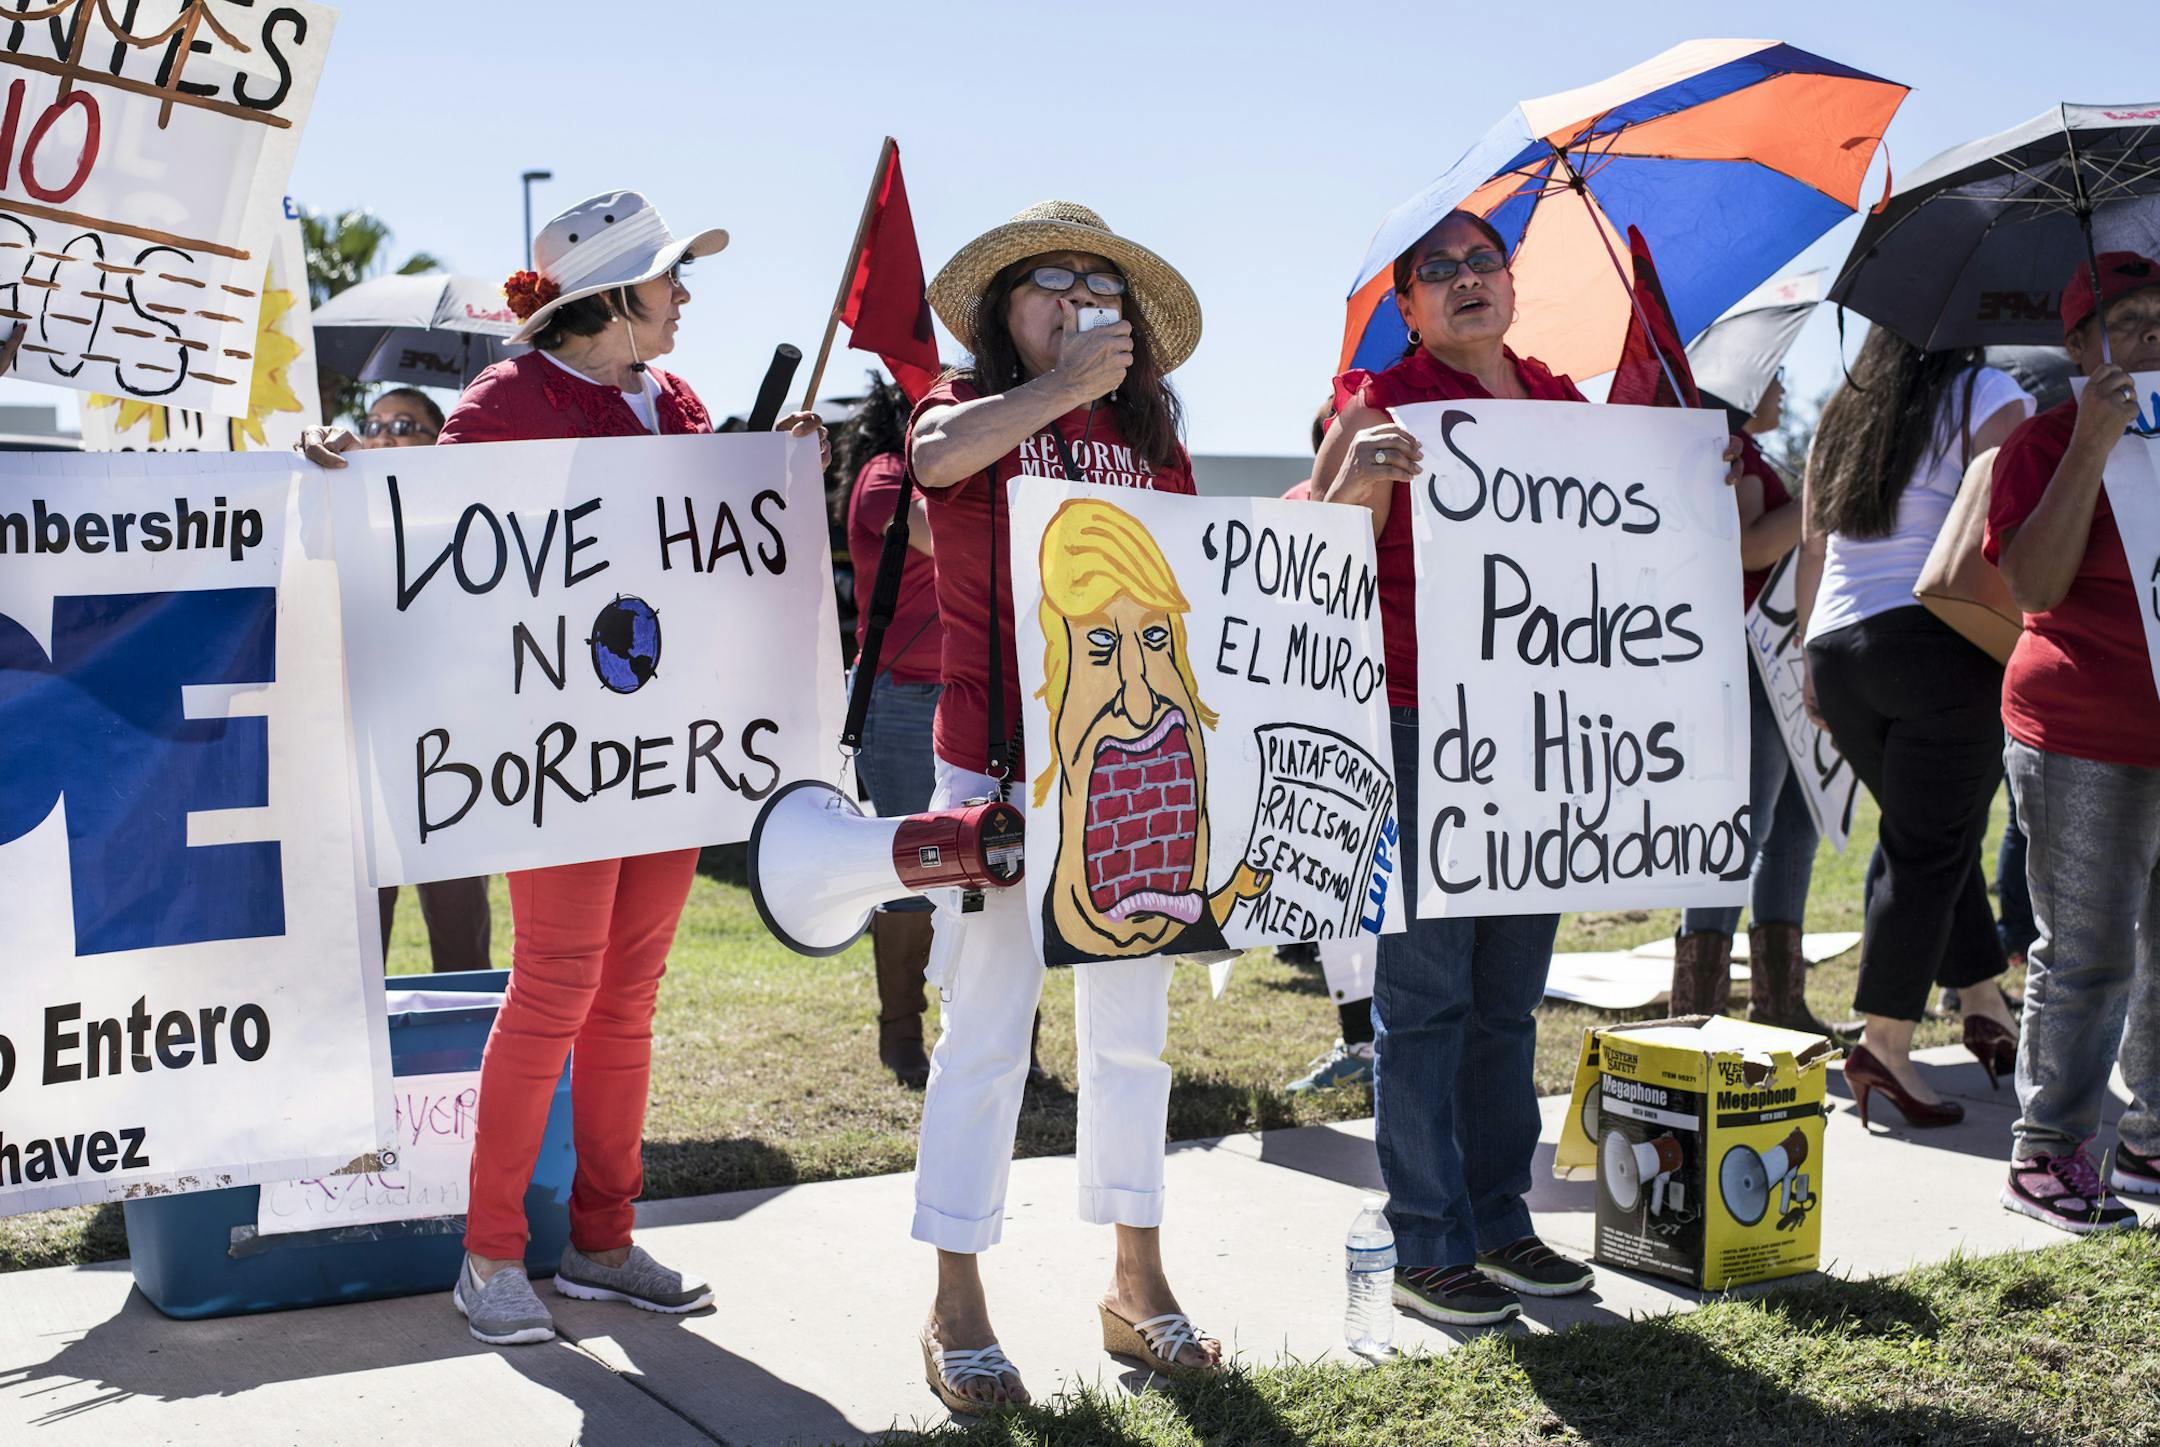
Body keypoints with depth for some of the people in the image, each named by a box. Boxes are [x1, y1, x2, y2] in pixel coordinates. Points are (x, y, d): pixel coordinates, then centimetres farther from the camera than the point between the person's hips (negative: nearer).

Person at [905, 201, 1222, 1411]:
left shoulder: (1154, 441, 13)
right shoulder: (970, 408, 1)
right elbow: (938, 455, -24)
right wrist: (1065, 384, -16)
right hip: (998, 766, -4)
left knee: (1133, 1028, 12)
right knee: (988, 1035, 0)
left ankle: (1138, 1280, 25)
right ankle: (958, 1306, 11)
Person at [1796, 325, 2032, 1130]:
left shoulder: (1841, 416, 17)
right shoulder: (1987, 397, 0)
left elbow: (1812, 550, 17)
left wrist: (1813, 667, 21)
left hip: (1836, 650, 6)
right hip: (1938, 645, -6)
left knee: (1939, 842, 17)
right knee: (1929, 853, -3)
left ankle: (1984, 1008, 23)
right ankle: (1884, 1045, -6)